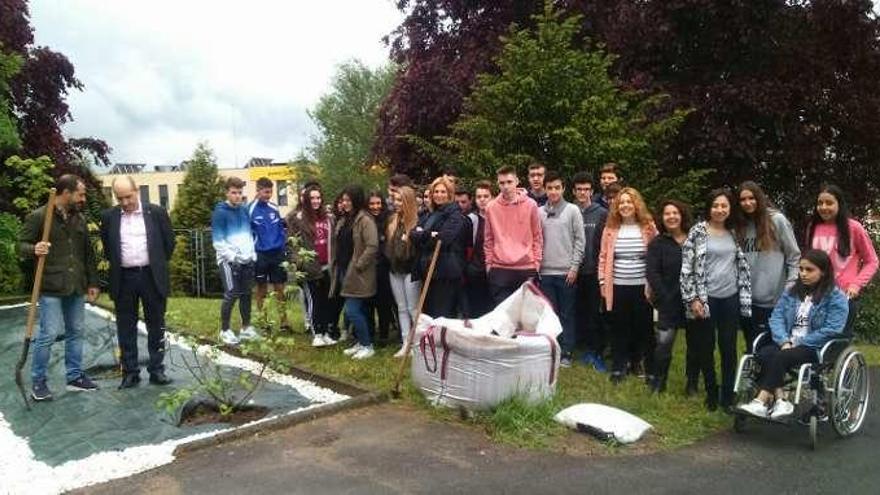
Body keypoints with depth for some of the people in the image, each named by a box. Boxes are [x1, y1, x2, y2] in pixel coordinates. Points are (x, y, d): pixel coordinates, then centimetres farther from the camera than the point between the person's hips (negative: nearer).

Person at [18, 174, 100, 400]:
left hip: (76, 287, 6)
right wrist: (34, 249, -27)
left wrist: (92, 282, 14)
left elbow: (88, 254, 16)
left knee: (76, 331, 11)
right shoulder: (38, 217, -6)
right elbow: (21, 244, -4)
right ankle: (38, 382, 10)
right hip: (51, 287, -6)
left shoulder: (80, 219, 12)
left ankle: (75, 377, 21)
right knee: (49, 333, -4)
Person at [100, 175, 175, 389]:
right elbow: (107, 246, 15)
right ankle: (130, 372, 16)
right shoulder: (109, 216, 2)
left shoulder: (156, 212, -2)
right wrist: (116, 264, 11)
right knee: (126, 328, 7)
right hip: (123, 279, 1)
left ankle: (157, 370, 15)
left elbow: (169, 241, 6)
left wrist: (159, 263, 9)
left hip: (152, 277, -1)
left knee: (156, 325, 6)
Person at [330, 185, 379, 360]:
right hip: (344, 271, 8)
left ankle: (368, 346, 4)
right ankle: (361, 343, 25)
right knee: (357, 311, 14)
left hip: (357, 274, -8)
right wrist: (335, 266, 13)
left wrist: (358, 266, -17)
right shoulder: (343, 220, 14)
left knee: (352, 311, -9)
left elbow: (372, 247, -21)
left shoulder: (365, 220, -13)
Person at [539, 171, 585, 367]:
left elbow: (579, 241, -2)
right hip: (545, 271, 2)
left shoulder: (572, 210, 0)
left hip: (566, 272, -2)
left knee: (567, 314, 4)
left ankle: (566, 353, 12)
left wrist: (574, 267, -8)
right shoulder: (539, 212, 7)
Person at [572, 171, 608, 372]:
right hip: (575, 271, 3)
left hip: (594, 271, -2)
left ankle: (598, 352, 6)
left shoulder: (602, 213, -1)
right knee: (580, 311, 10)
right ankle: (589, 347, 23)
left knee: (596, 312, -1)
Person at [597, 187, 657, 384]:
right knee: (619, 327, 6)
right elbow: (603, 256, 6)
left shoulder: (648, 227, -1)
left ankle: (636, 361, 30)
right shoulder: (611, 228, 2)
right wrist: (602, 281, 1)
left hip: (642, 286, 0)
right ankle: (618, 366, 15)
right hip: (617, 286, 0)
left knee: (641, 326, 10)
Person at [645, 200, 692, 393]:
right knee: (664, 342, -7)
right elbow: (651, 273, -7)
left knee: (694, 342, 11)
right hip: (669, 302, -2)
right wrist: (664, 297, -15)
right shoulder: (657, 243, 0)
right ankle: (658, 381, 11)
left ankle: (692, 383, 26)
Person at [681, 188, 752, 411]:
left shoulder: (734, 233, 8)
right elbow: (687, 267, -8)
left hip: (730, 299, 3)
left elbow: (742, 265, 14)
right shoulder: (698, 231, -4)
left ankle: (728, 396, 19)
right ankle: (711, 394, 23)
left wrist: (745, 297, 8)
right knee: (706, 349, 7)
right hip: (705, 299, -3)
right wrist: (692, 299, -12)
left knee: (729, 348, 7)